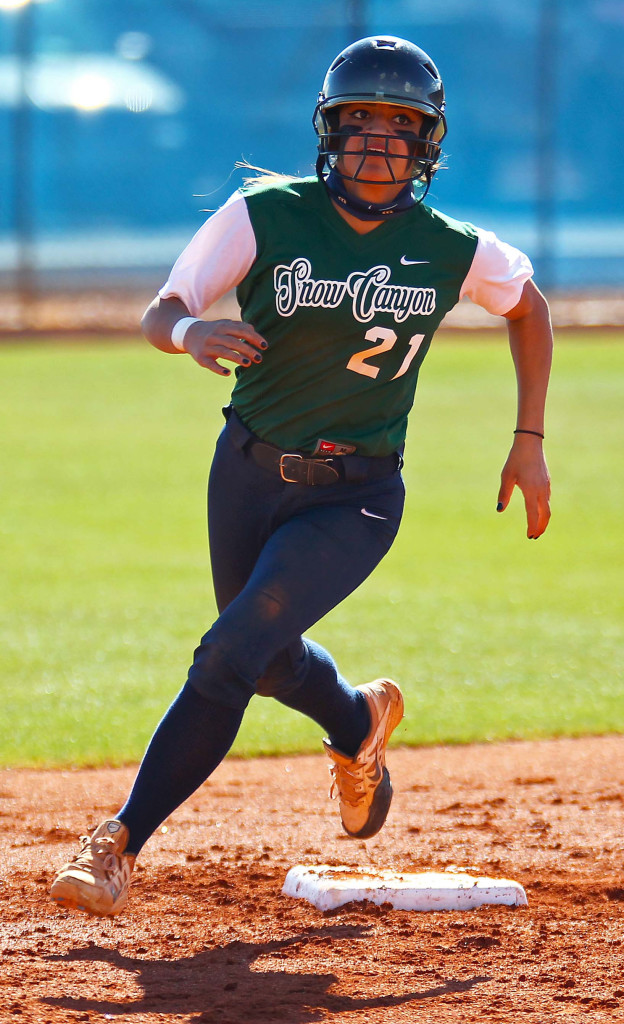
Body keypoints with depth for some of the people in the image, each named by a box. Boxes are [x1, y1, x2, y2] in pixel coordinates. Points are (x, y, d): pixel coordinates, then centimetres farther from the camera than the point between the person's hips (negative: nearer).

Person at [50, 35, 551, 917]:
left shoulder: (452, 252, -9)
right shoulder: (265, 216, -12)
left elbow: (528, 305, 11)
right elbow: (158, 314, -16)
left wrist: (530, 440, 7)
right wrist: (193, 331, -40)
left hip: (357, 497, -2)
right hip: (249, 477, 3)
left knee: (231, 653, -19)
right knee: (268, 659, 20)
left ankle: (121, 844, -14)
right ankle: (361, 723, 55)